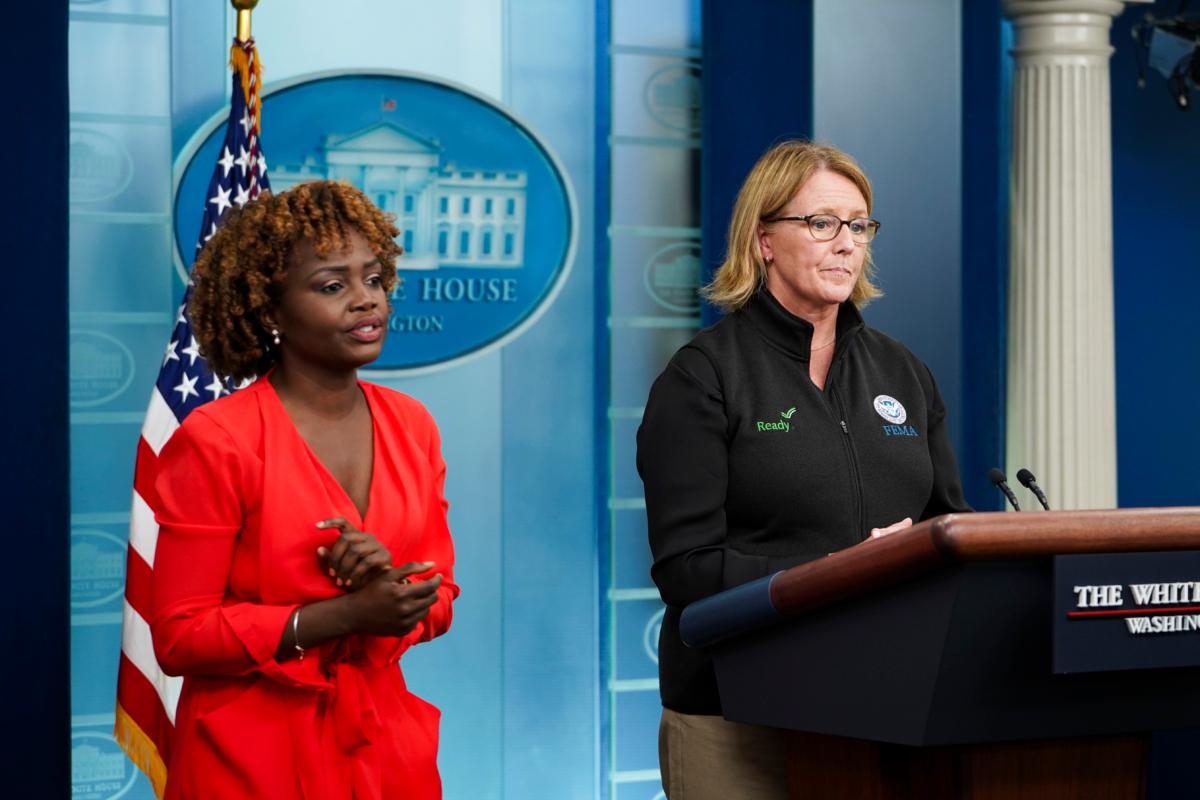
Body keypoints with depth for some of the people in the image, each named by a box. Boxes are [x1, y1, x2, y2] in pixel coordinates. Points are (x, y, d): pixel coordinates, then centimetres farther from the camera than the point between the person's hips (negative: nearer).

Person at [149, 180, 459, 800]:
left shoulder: (410, 424, 2)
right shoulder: (213, 441, -13)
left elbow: (438, 599, 7)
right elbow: (179, 636, -13)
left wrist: (389, 584, -15)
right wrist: (341, 615, -22)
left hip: (385, 747, 5)